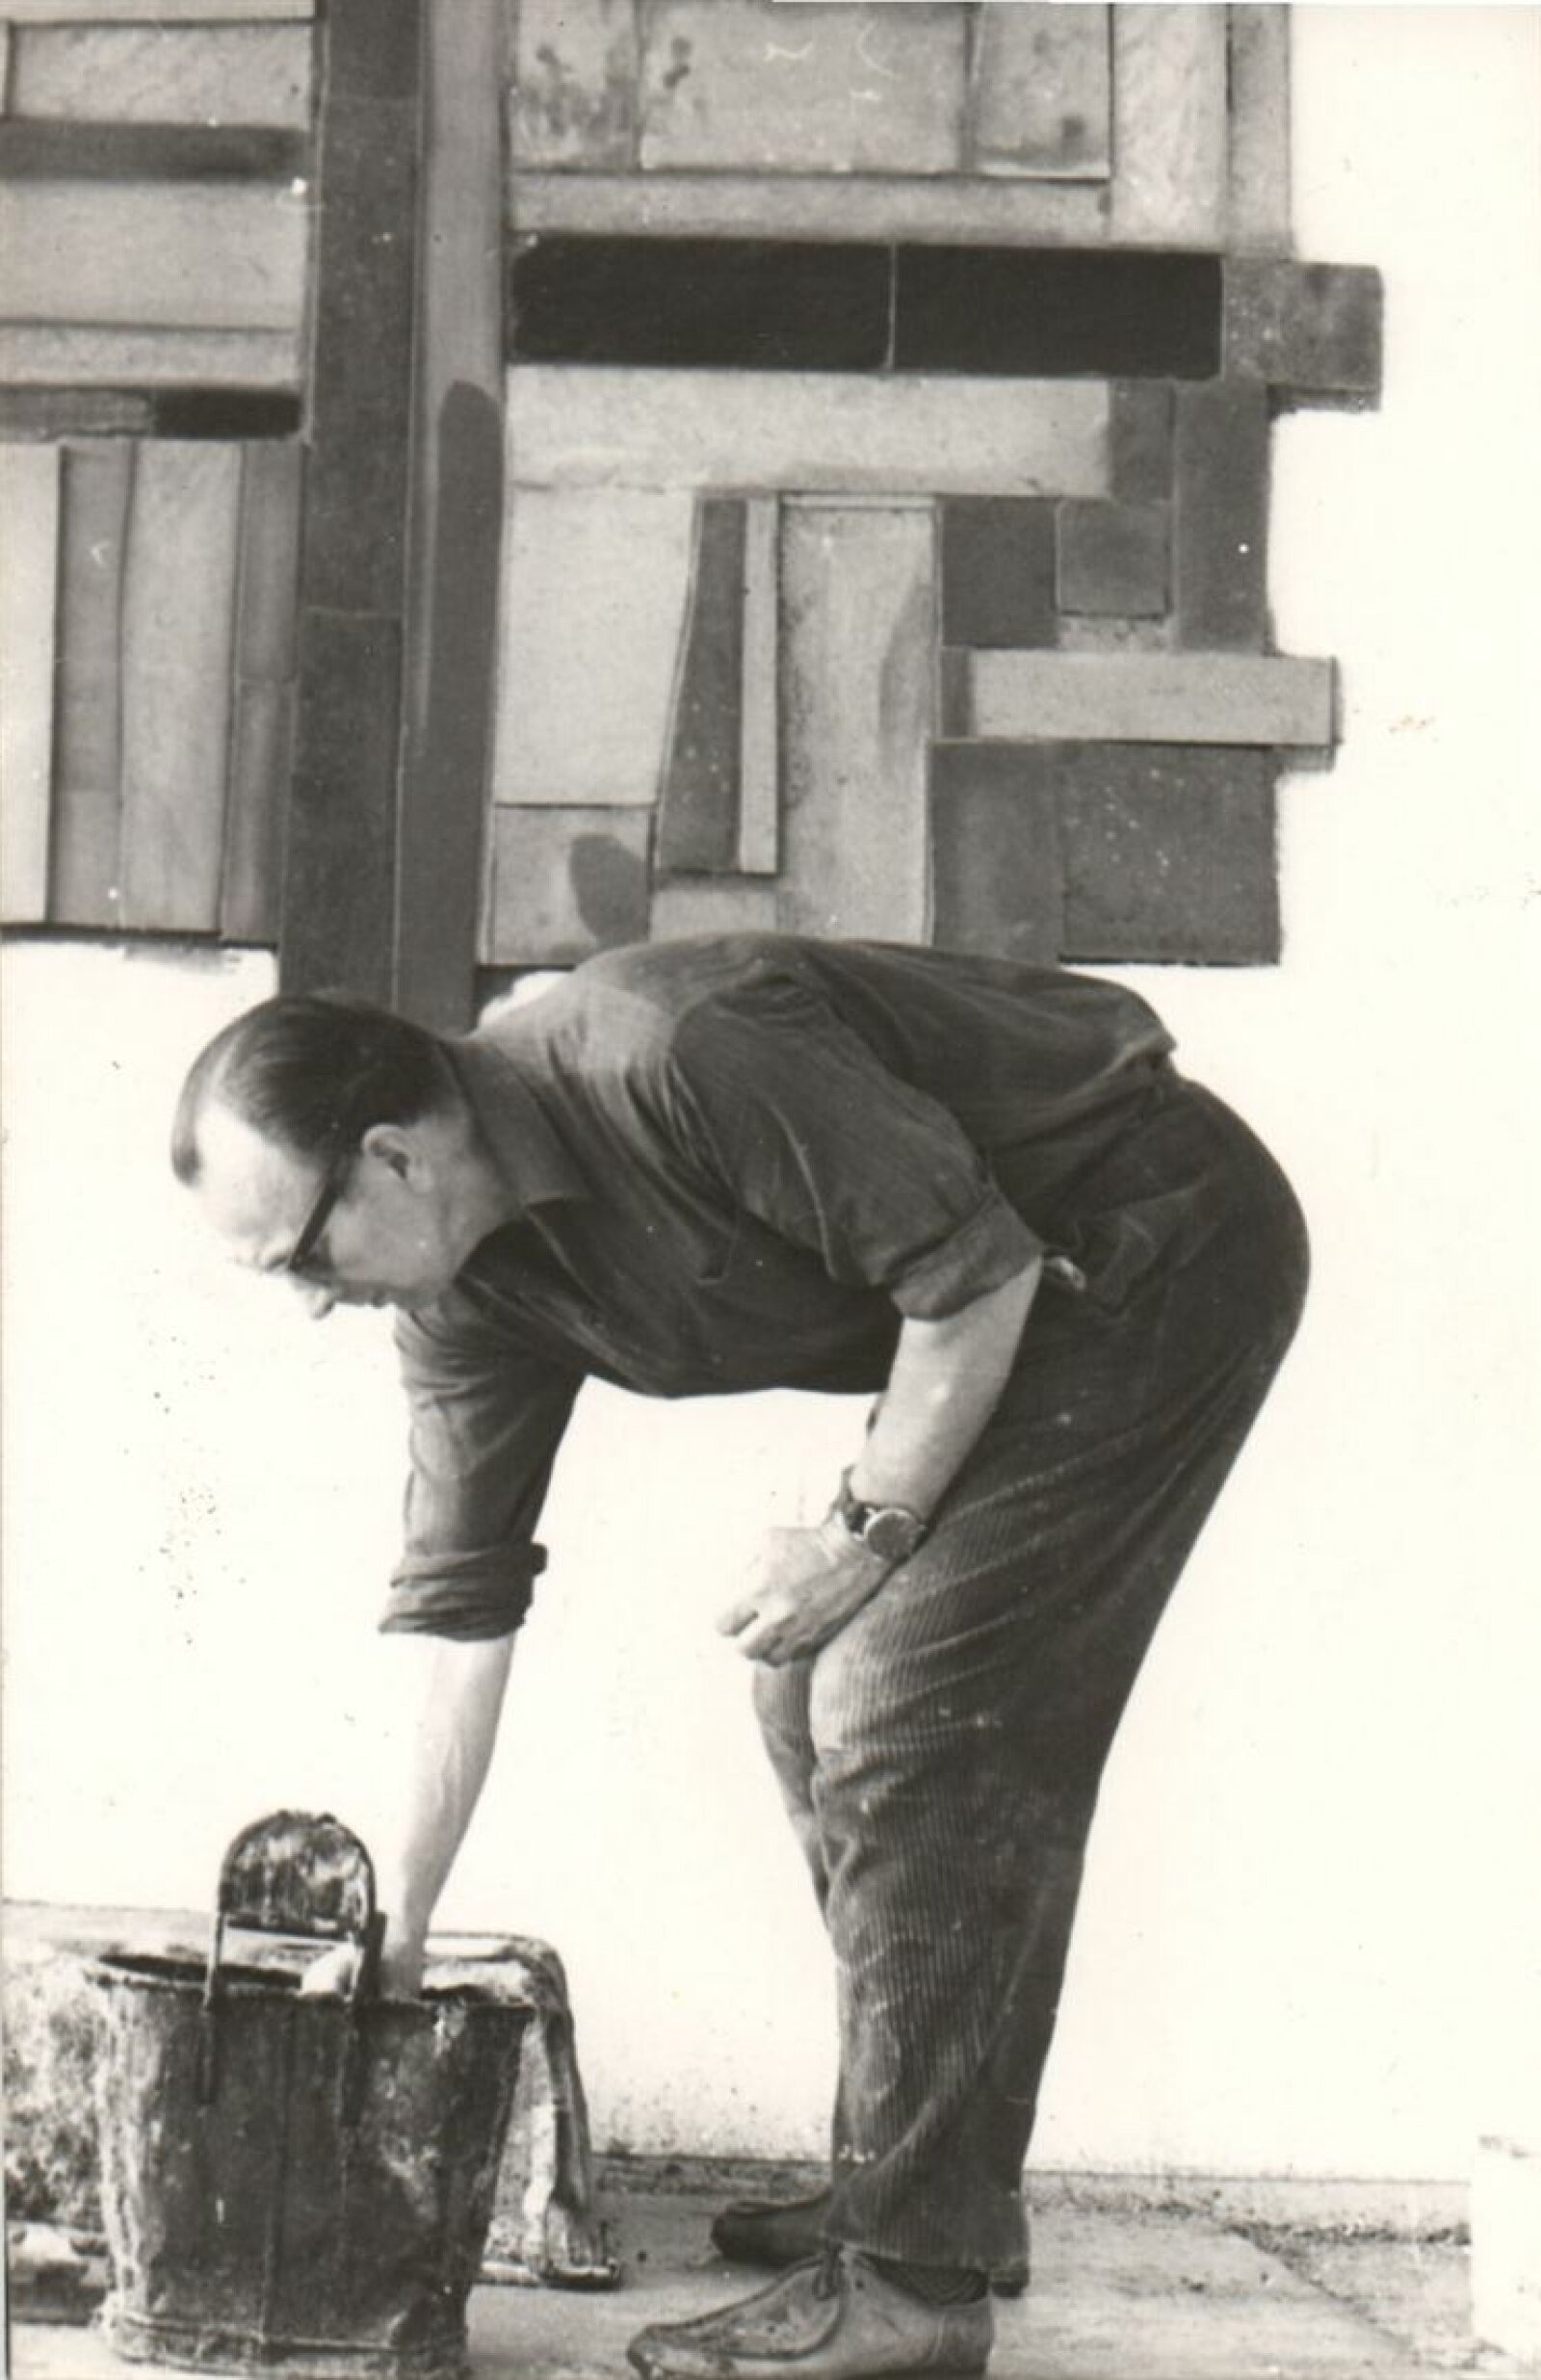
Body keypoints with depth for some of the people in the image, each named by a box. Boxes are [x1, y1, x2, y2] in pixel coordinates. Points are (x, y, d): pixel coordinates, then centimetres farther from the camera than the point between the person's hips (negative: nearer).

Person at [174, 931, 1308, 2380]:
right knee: (813, 1688, 9)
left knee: (903, 1705, -14)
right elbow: (460, 1609, 4)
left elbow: (975, 1268, -24)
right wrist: (392, 1934, 5)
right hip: (1035, 1291, 9)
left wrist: (866, 1531, -15)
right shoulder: (465, 1287, -1)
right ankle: (936, 2189, 21)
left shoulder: (679, 1059, -30)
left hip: (1166, 1242, -9)